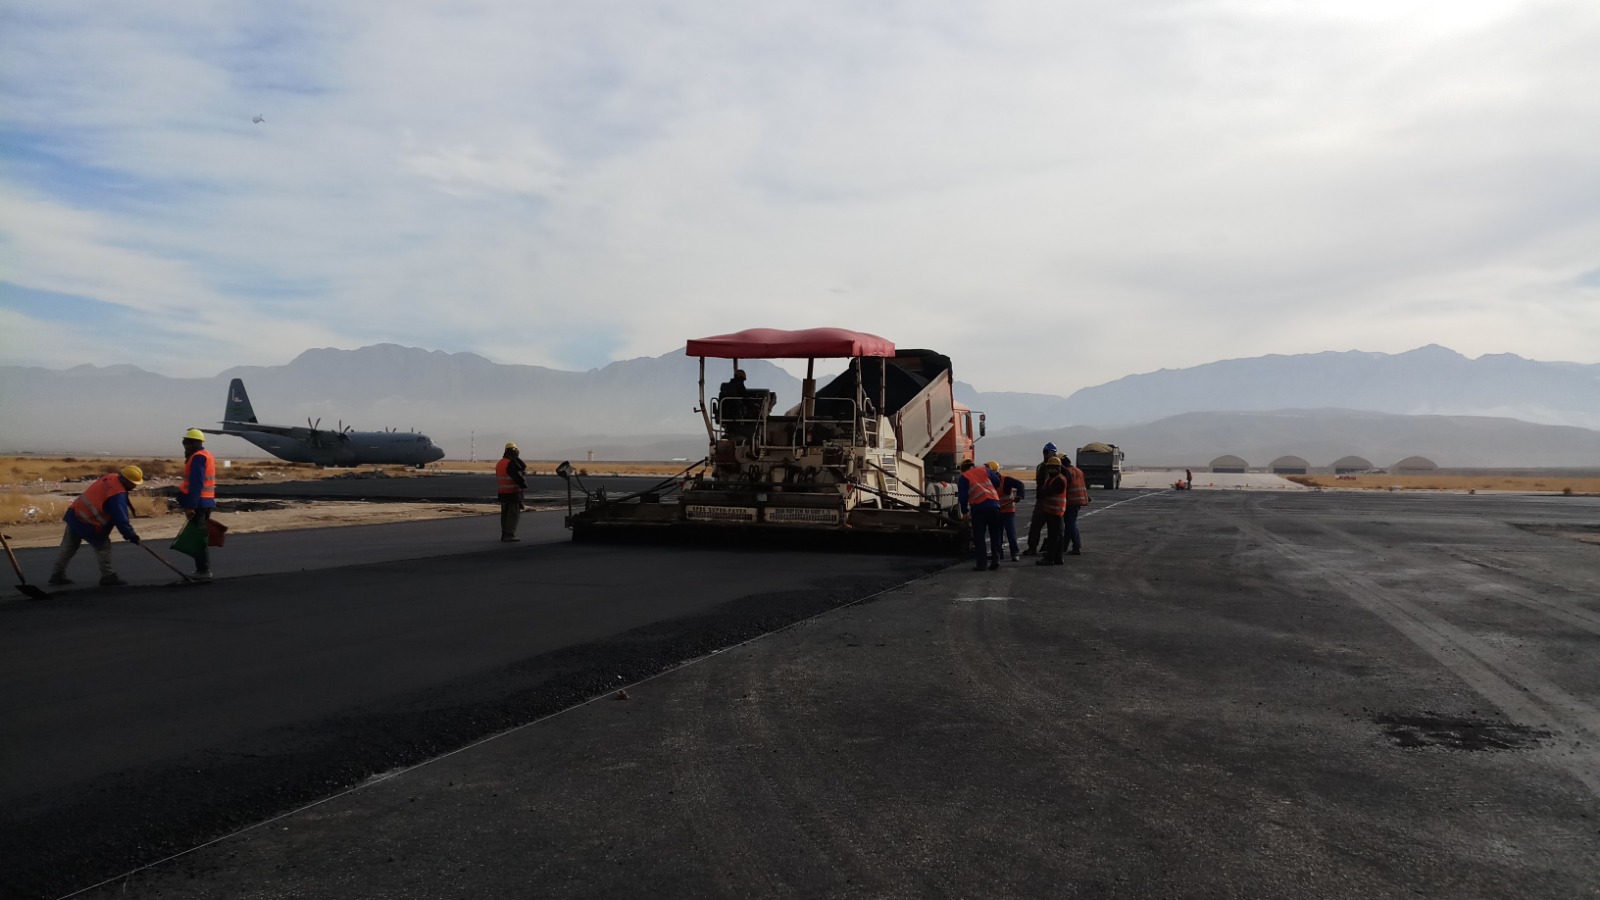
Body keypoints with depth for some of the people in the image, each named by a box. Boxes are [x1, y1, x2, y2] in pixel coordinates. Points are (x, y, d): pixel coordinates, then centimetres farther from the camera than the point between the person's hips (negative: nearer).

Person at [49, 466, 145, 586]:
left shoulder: (110, 478, 6)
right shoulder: (118, 494, -21)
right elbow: (120, 518, -22)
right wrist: (131, 535, -14)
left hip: (74, 514, 9)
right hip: (87, 523, -9)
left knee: (69, 547, 17)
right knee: (103, 546, 2)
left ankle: (57, 575, 27)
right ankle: (108, 576, 5)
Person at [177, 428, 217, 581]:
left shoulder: (198, 458, -14)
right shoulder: (206, 455, 18)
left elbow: (196, 484, -21)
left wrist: (190, 505, -23)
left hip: (198, 503, -10)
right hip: (206, 502, 10)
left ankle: (203, 571, -7)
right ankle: (203, 569, 21)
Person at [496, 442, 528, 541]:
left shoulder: (499, 463, 15)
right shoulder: (511, 463, -16)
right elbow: (519, 473, -18)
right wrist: (524, 484, -4)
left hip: (502, 492, 9)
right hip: (513, 492, -9)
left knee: (505, 513, 15)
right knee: (514, 513, -6)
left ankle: (504, 534, 19)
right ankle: (509, 534, -10)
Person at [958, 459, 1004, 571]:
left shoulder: (964, 477, 6)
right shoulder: (984, 470, 14)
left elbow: (962, 496, 2)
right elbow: (997, 483, 16)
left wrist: (964, 511, 14)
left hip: (978, 507, -3)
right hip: (994, 505, 3)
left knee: (979, 537, 3)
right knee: (995, 535, 14)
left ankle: (981, 564, -2)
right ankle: (995, 560, 11)